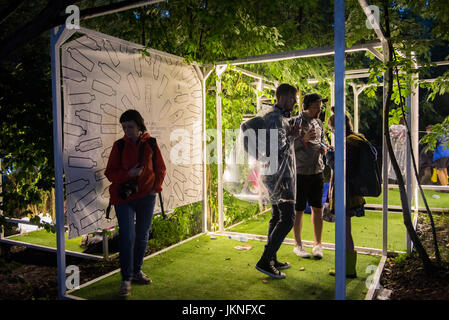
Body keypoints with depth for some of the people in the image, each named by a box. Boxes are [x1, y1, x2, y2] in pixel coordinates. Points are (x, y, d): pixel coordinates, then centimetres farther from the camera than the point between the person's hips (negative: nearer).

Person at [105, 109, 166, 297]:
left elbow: (160, 168, 9)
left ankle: (136, 272, 30)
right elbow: (110, 173, -2)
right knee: (127, 237, -8)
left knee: (142, 236, 12)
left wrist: (156, 188, -3)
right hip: (123, 198, -2)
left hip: (146, 197, 2)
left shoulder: (150, 144, 1)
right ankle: (126, 279, 4)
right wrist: (129, 173, -19)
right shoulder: (119, 145, -1)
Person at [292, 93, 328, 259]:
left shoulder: (318, 122, 11)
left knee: (317, 209, 9)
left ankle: (317, 244, 22)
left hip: (317, 171, 6)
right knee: (298, 210, 4)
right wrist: (304, 139, -27)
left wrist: (324, 147, 3)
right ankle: (298, 245, 17)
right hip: (300, 172, -6)